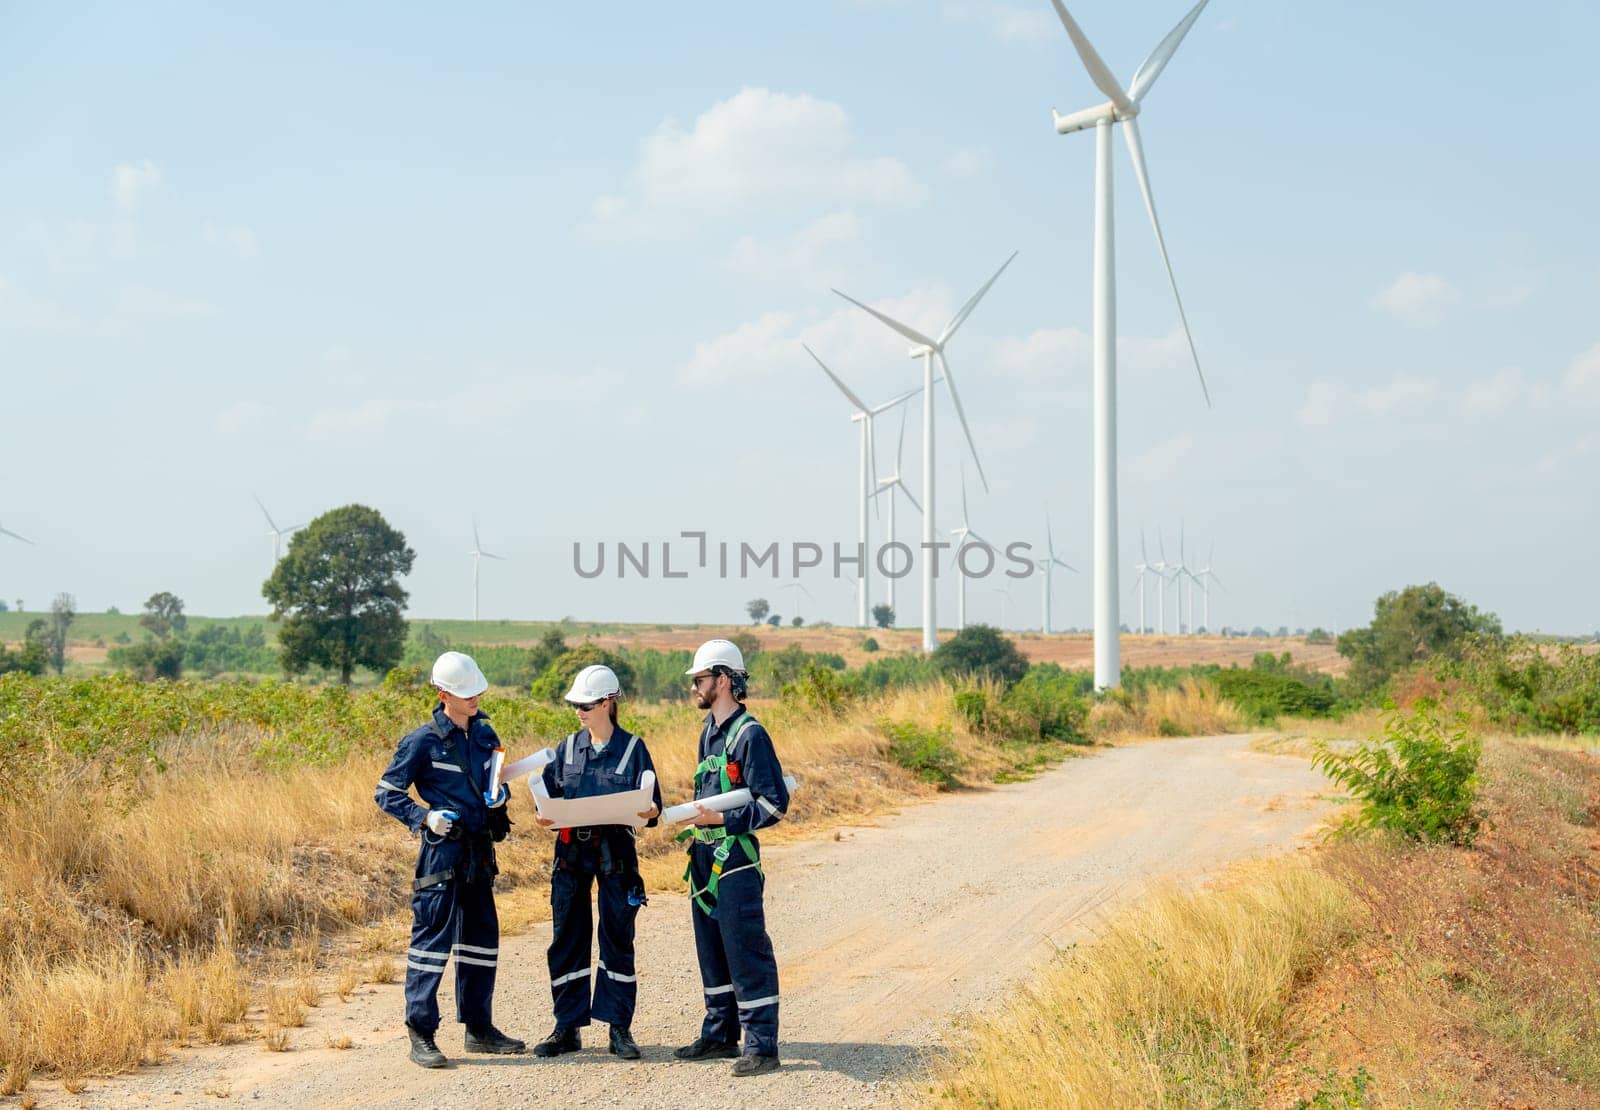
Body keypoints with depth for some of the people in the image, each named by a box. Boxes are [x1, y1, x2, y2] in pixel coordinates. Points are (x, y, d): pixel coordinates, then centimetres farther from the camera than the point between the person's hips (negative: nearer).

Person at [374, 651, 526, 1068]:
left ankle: (479, 1029, 23)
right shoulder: (423, 741, -8)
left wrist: (501, 794, 0)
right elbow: (386, 793, -4)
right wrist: (424, 817, -18)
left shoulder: (484, 734, 10)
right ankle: (421, 1035, 1)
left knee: (482, 939, 12)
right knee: (432, 939, -5)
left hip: (480, 850, 7)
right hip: (443, 850, -7)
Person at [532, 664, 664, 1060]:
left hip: (615, 852, -3)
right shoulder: (568, 748, 8)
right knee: (567, 938, 6)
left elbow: (649, 803, -1)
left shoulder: (632, 748, -1)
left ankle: (620, 1028, 12)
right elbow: (549, 793, 11)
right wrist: (545, 815, -11)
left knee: (617, 939, 4)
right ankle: (567, 1027, 15)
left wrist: (651, 812, -24)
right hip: (571, 850, 3)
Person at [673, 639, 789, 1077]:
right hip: (705, 856, 9)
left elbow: (774, 804, -16)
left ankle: (762, 1046, 1)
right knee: (712, 951, 15)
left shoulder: (750, 734, -14)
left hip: (735, 859, -9)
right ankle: (720, 1035, 26)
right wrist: (694, 816, 10)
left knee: (746, 953, -5)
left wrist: (721, 819, -19)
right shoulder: (709, 731, 13)